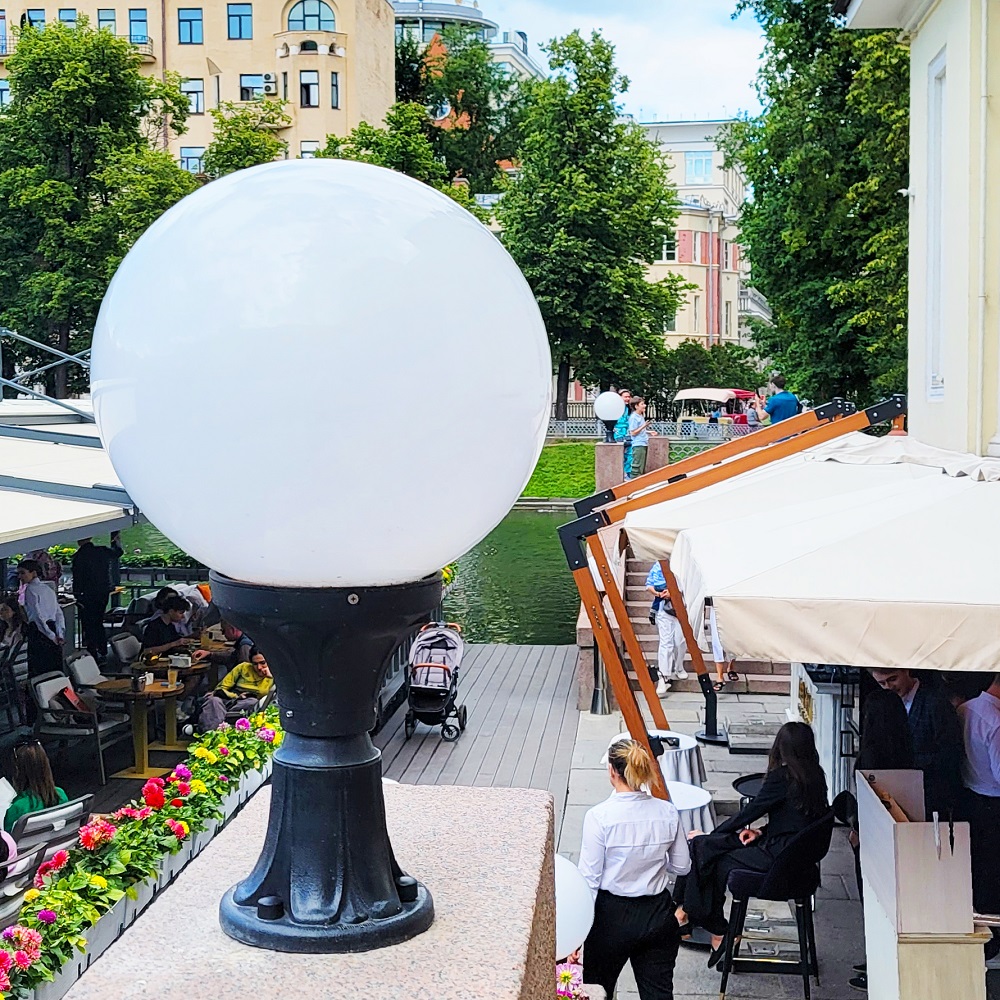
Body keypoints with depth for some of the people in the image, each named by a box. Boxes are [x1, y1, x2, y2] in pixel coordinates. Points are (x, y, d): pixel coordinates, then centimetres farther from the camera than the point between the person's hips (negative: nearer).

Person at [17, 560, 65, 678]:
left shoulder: (30, 589, -6)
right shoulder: (48, 589, 18)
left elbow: (38, 616, -14)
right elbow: (59, 614, 12)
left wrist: (51, 636, -14)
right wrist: (60, 635, 4)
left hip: (38, 631, -8)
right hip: (53, 628, 8)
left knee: (39, 669, -7)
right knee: (55, 669, 9)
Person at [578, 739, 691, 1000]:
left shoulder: (599, 816, -17)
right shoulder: (668, 812, -6)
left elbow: (589, 878, -13)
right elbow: (682, 866, 6)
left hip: (613, 916, -3)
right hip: (658, 915, 3)